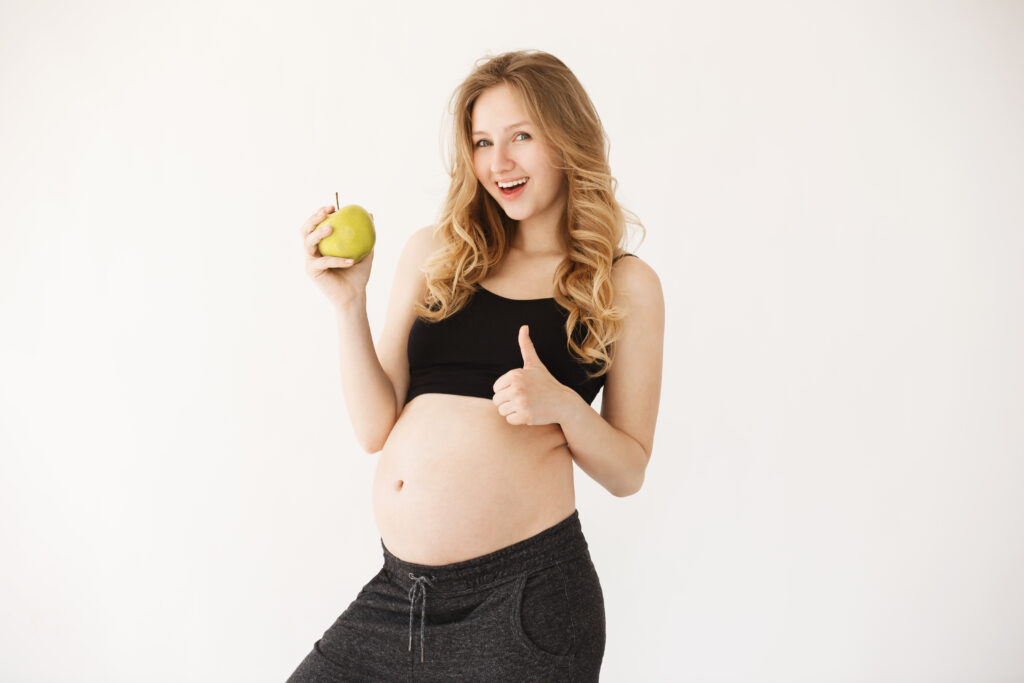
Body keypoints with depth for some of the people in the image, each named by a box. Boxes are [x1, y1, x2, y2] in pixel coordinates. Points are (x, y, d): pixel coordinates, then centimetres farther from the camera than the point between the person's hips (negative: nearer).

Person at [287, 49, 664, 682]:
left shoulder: (626, 285, 2)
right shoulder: (436, 254, 8)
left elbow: (628, 473, 4)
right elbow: (376, 427, 4)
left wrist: (566, 406, -14)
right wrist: (350, 303, -7)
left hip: (522, 593, -3)